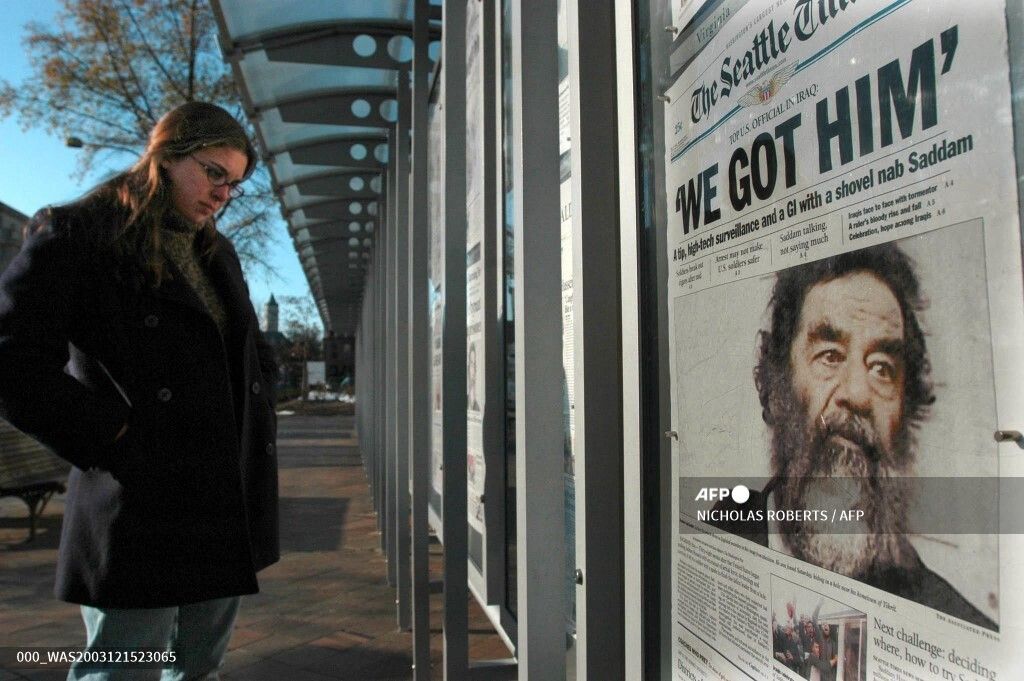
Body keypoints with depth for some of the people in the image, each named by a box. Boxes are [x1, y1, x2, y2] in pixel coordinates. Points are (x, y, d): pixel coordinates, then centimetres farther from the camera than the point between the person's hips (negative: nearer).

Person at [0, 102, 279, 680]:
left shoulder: (218, 252, 17)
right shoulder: (77, 236, -6)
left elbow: (256, 351, 27)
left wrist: (259, 422, 12)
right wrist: (113, 437, -14)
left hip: (233, 498, 7)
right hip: (143, 505, -7)